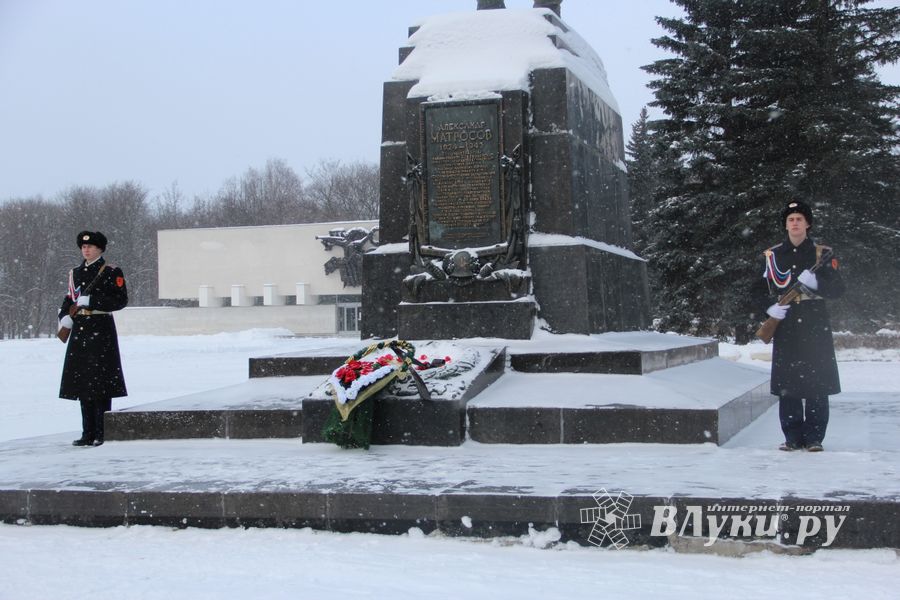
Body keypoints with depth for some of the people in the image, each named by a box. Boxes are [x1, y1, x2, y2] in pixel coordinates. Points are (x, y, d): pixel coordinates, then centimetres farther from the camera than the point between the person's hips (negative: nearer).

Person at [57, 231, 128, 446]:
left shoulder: (112, 272, -2)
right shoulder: (75, 273, 16)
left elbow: (121, 300, -9)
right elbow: (69, 299, 21)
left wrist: (91, 301, -16)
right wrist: (65, 316, 1)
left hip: (101, 331, -6)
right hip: (79, 331, 6)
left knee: (101, 382, -7)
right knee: (82, 381, 7)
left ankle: (102, 434, -3)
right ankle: (88, 434, 13)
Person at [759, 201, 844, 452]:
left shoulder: (822, 254, 7)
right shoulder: (772, 256, 11)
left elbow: (838, 289, 3)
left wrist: (815, 283, -16)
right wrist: (769, 307, -6)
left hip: (815, 327, -1)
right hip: (785, 327, 1)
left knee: (817, 384, -3)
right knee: (787, 384, -1)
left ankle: (814, 438, 5)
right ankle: (793, 437, 8)